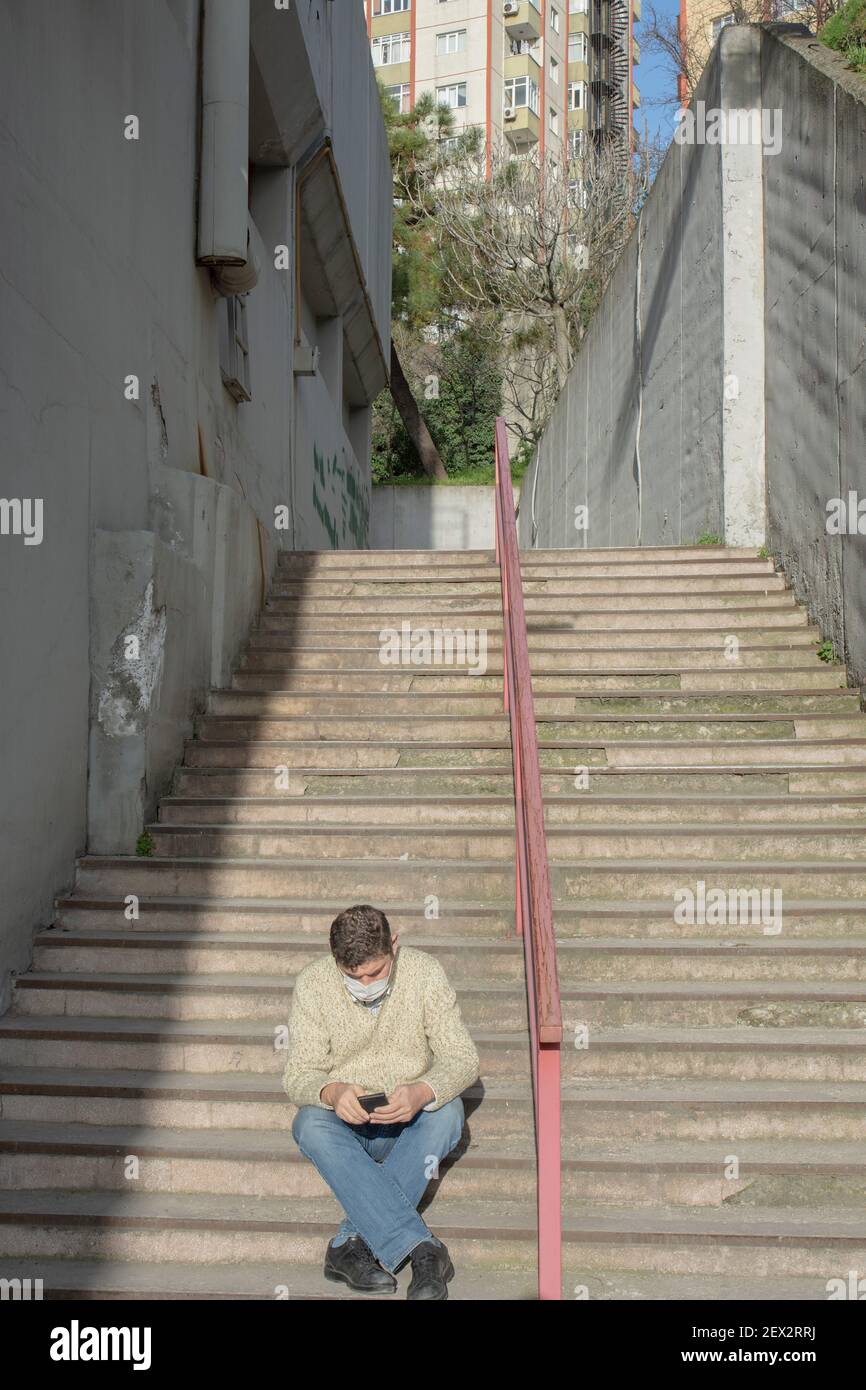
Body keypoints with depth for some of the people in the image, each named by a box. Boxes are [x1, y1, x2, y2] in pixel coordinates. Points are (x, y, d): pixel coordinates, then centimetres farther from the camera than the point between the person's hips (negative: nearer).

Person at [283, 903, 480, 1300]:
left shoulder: (424, 971, -11)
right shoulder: (313, 982, -11)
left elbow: (462, 1057, -12)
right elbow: (297, 1075, -11)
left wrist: (422, 1092, -34)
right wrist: (331, 1092, -36)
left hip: (409, 1120, 0)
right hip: (342, 1118, 0)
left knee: (448, 1111, -31)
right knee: (311, 1125, -33)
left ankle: (352, 1244, -32)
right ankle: (422, 1249, -41)